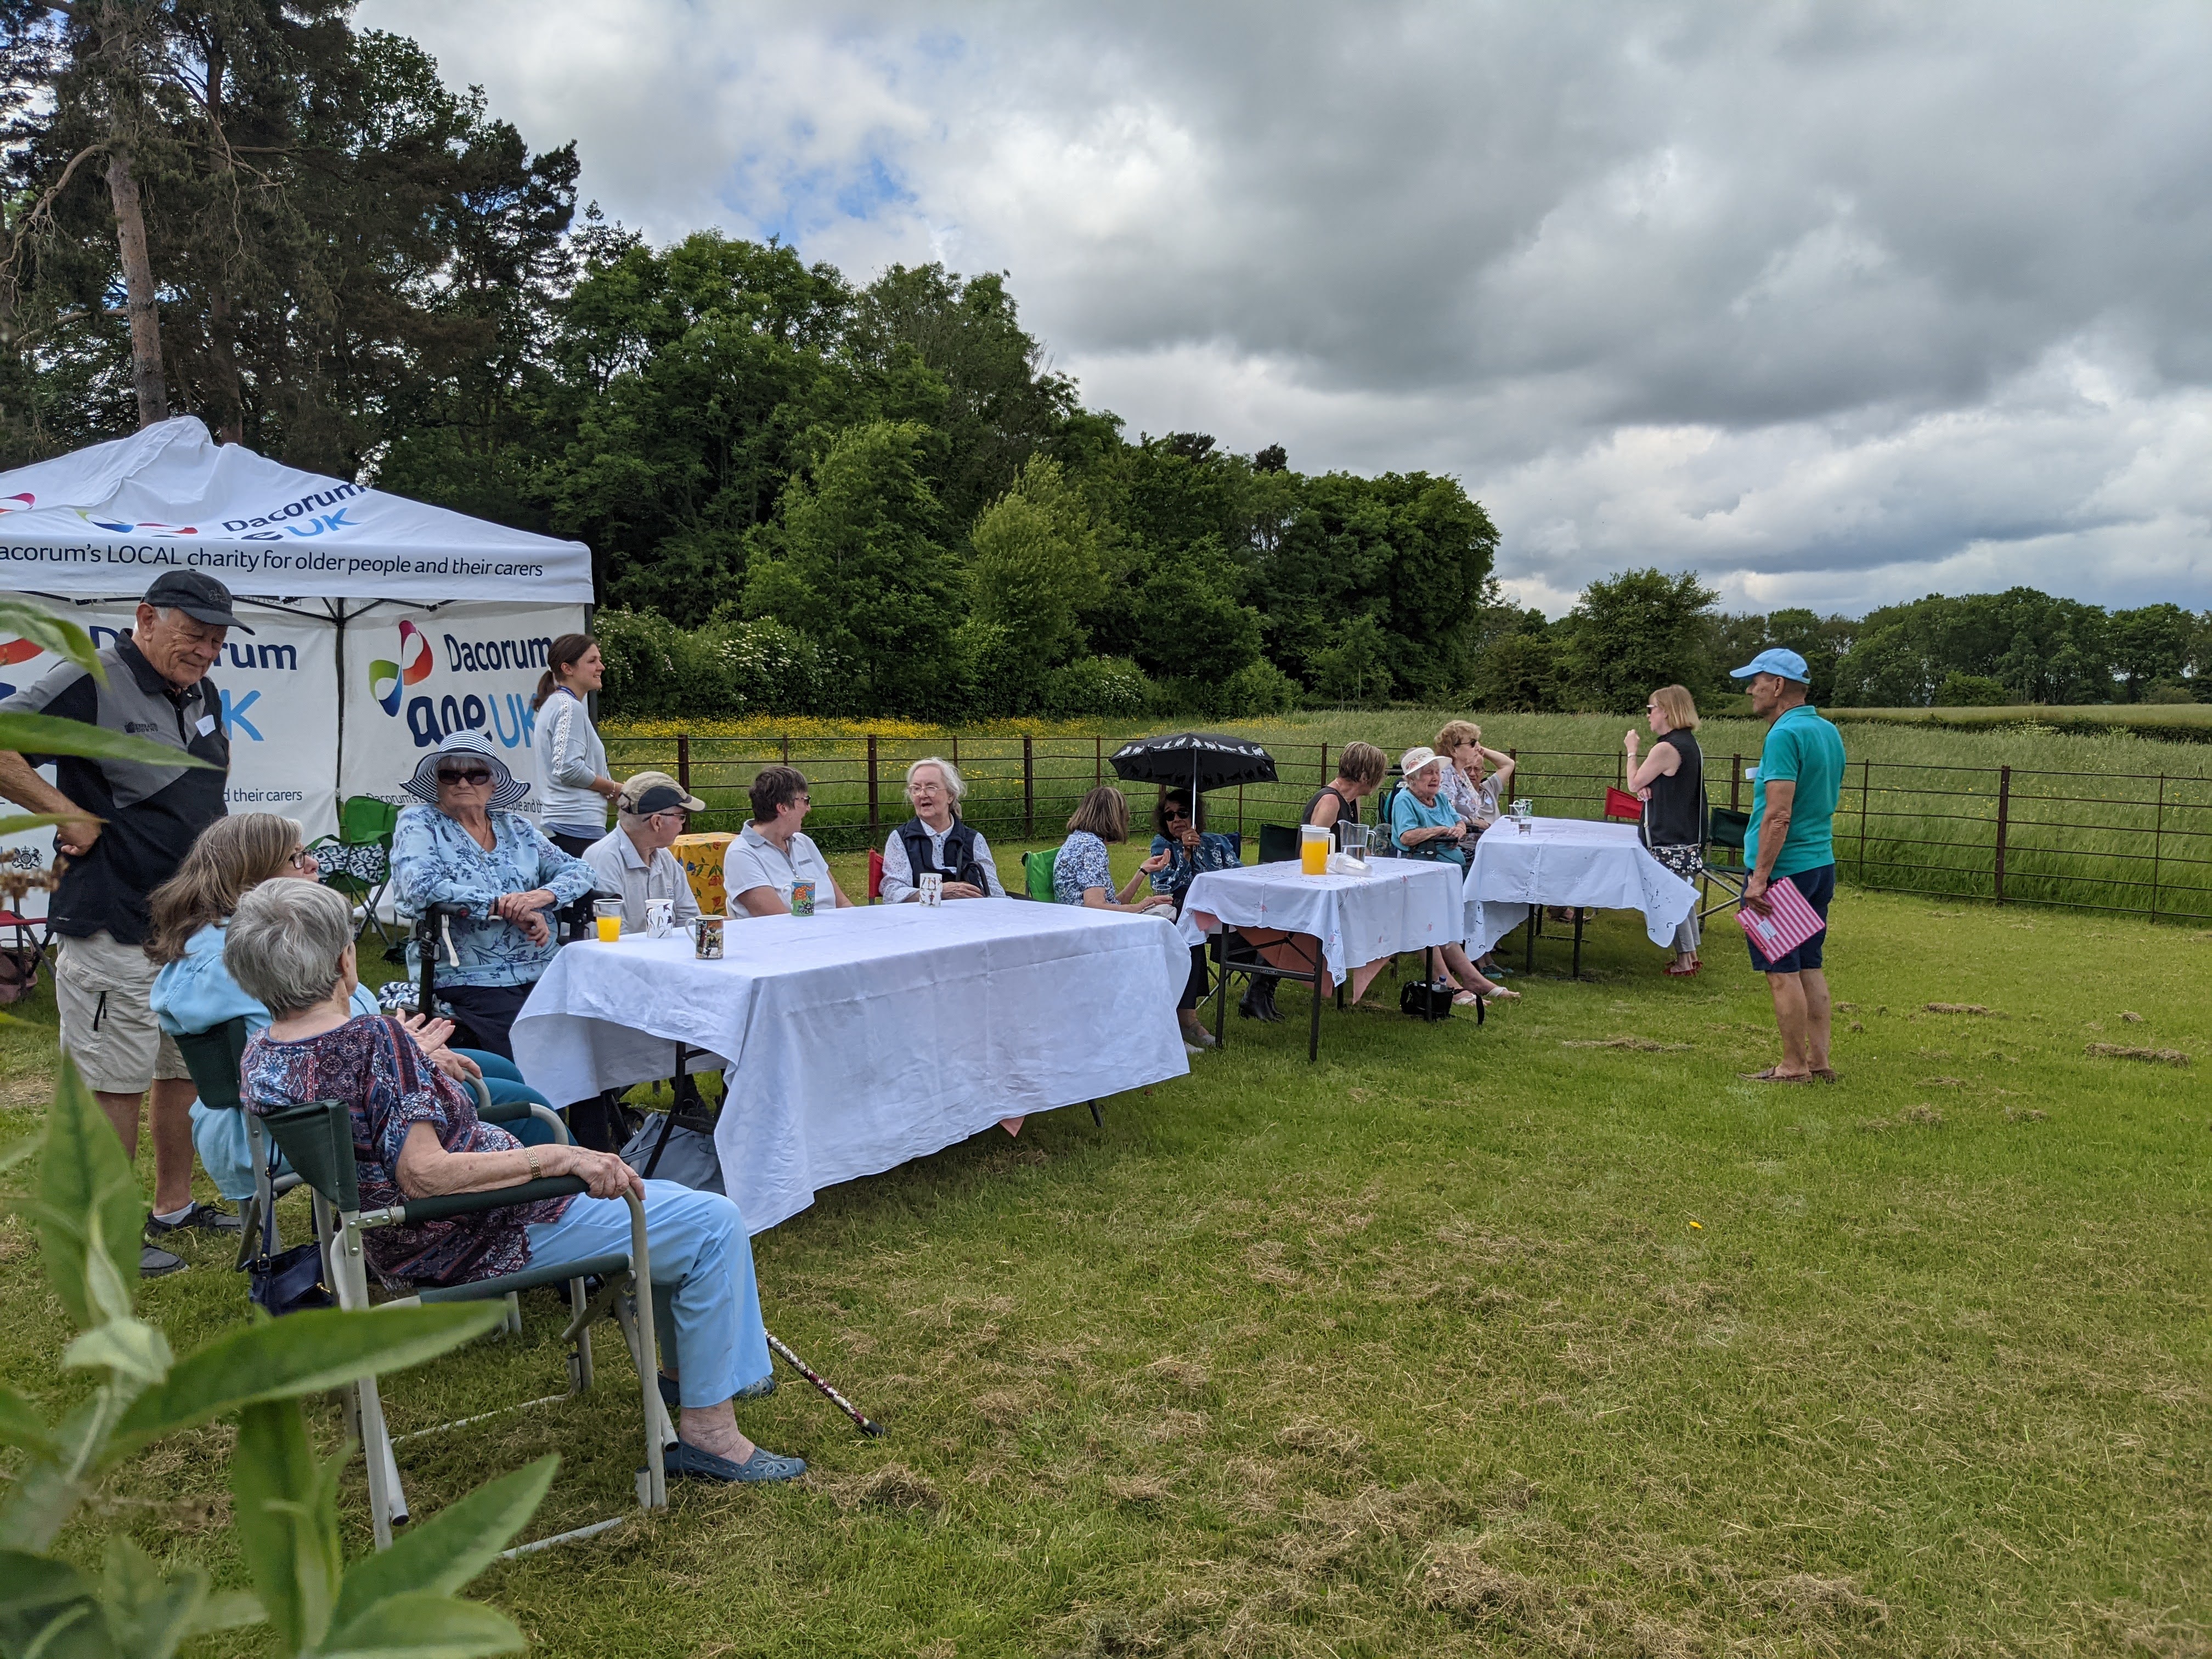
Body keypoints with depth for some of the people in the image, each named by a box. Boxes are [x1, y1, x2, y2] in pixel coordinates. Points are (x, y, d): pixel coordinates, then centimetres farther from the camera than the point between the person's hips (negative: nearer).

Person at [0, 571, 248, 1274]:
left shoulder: (203, 694, 11)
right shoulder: (90, 683, -14)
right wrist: (71, 815, -19)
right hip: (115, 927, -9)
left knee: (186, 1069, 17)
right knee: (114, 1083, -1)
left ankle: (175, 1205, 31)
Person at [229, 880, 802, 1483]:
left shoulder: (259, 1059, 1)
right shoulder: (373, 1041, -28)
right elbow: (423, 1174, -34)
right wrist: (559, 1156, -33)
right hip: (479, 1241, -11)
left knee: (650, 1197, 26)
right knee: (714, 1224, -5)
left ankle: (692, 1366, 38)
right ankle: (708, 1430, 1)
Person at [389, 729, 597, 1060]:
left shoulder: (516, 827, 17)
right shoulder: (419, 823, 4)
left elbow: (581, 871, 13)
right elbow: (417, 887, -14)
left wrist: (544, 894, -10)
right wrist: (502, 906, -14)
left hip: (543, 972, 5)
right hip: (472, 981, -5)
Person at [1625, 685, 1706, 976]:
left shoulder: (1667, 748, -19)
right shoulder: (1690, 743, 11)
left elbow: (1634, 785, -9)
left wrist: (1631, 751, 3)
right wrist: (1648, 787, -1)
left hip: (1671, 842, -10)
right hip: (1688, 837, 10)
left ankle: (1684, 959, 4)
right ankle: (1691, 954, 23)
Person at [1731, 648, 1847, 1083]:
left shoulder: (1784, 735, -17)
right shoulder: (1828, 732, 11)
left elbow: (1778, 815, -23)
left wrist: (1760, 877, -22)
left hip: (1783, 868, -9)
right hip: (1821, 864, 9)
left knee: (1781, 971, -2)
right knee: (1809, 966, 14)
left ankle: (1794, 1066, 4)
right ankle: (1819, 1060, 18)